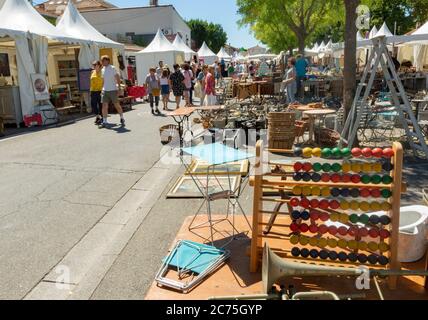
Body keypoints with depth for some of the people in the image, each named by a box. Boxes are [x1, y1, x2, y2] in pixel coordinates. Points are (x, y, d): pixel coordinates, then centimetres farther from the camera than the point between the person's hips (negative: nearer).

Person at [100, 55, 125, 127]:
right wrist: (102, 89, 15)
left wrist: (119, 89, -12)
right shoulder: (102, 70, 13)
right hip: (105, 91, 5)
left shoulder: (113, 68, -4)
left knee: (117, 105, 1)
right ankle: (104, 121, 3)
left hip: (113, 90, -5)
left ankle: (122, 119, 17)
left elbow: (118, 79, -6)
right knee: (104, 106, -1)